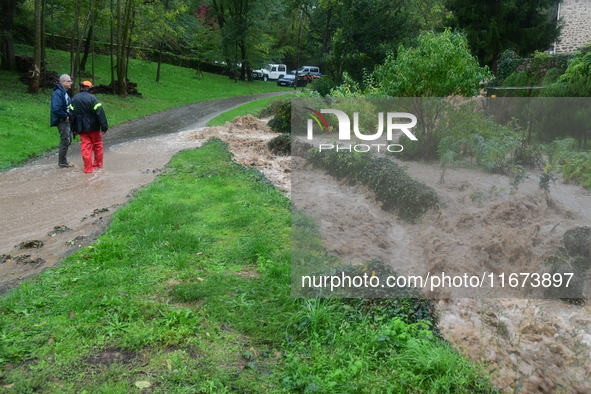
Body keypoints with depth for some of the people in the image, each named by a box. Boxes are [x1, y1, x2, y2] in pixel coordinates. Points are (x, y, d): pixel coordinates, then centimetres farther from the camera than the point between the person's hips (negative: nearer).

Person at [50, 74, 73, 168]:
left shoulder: (65, 92, 13)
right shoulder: (58, 93, -18)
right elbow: (56, 108, -27)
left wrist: (70, 116, 6)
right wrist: (65, 116, -18)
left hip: (67, 121, 10)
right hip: (62, 121, -10)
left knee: (68, 140, 15)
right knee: (65, 141, -5)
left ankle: (62, 160, 26)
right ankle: (62, 162, 4)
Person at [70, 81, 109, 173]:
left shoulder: (74, 99, 5)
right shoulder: (92, 98, -12)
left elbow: (72, 113, 9)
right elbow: (100, 112, -15)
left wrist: (74, 129, 14)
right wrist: (104, 126, -12)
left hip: (82, 128, 4)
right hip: (93, 127, -4)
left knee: (85, 147, 5)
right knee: (97, 145, 13)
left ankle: (88, 168, 3)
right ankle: (98, 164, 23)